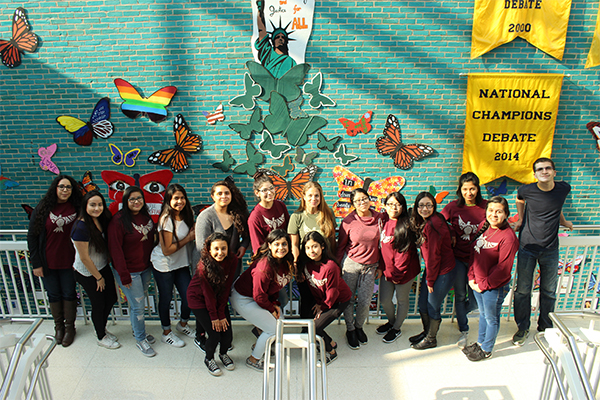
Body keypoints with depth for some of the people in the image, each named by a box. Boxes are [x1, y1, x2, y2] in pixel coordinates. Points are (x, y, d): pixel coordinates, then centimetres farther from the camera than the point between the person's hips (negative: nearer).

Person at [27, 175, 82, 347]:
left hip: (68, 261, 0)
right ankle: (59, 326, 33)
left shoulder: (76, 208, -5)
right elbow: (32, 236, -3)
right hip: (48, 263, 0)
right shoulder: (43, 208, -7)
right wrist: (36, 263, -6)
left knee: (69, 294, 11)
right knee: (53, 294, 14)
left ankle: (69, 327, 29)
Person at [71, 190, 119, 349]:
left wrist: (103, 273, 11)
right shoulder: (81, 227, -28)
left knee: (111, 298, 17)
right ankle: (101, 337, 32)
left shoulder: (100, 220, -4)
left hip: (103, 267, 7)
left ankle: (101, 328, 42)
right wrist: (99, 277, -12)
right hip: (87, 273, -7)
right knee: (99, 304, 8)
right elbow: (84, 258, -22)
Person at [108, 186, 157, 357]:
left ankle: (138, 330, 37)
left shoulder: (146, 216, 2)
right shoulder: (119, 221, -18)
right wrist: (124, 275, -17)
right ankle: (140, 339, 19)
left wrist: (153, 262, 10)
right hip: (129, 271, -6)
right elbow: (115, 249, -17)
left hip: (145, 268, 6)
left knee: (138, 302, 18)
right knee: (137, 305, 1)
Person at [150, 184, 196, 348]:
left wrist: (193, 234, -8)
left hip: (181, 263, 6)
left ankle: (183, 324, 36)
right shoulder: (166, 219, -23)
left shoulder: (187, 214, -2)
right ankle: (166, 333, 32)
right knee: (166, 299, 10)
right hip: (163, 265, -6)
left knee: (189, 296, 7)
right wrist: (188, 238, -17)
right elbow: (167, 250, -22)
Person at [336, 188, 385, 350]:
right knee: (348, 299, 6)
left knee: (365, 302, 4)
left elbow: (381, 243, 7)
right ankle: (350, 330, 30)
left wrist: (380, 266, 9)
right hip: (350, 263, -2)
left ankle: (359, 326, 34)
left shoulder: (379, 218, -3)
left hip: (370, 266, 2)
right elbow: (341, 246, 1)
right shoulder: (348, 221, -8)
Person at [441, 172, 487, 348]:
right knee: (460, 296, 8)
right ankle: (464, 332, 24)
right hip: (458, 258, 0)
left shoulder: (486, 207, -5)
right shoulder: (453, 207, -4)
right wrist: (450, 234, -6)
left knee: (474, 300, 6)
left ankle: (459, 312, 40)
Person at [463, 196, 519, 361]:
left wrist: (484, 284, -14)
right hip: (477, 283, 7)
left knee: (491, 318, 15)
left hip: (494, 287, -6)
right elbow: (474, 252, 7)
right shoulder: (483, 226, -1)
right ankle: (480, 342, 45)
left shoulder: (508, 237, -23)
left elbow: (504, 269, -21)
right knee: (483, 314, 26)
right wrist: (471, 277, 1)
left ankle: (486, 350, 34)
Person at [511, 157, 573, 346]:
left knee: (549, 291, 11)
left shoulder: (564, 189, -5)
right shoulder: (527, 190, -11)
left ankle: (545, 327, 30)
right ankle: (522, 328, 19)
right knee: (523, 290, 3)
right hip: (527, 247, -2)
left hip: (550, 250, 2)